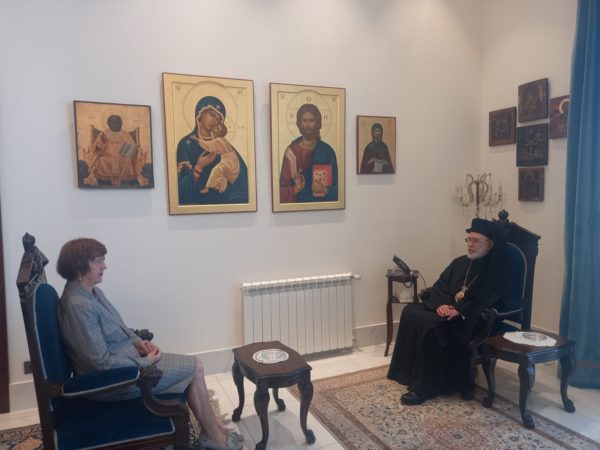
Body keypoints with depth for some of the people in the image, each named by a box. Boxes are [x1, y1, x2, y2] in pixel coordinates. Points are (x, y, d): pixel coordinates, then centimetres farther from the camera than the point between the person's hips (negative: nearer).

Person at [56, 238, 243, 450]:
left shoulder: (91, 292, 5)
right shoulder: (78, 306, -26)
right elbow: (102, 363, -26)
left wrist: (137, 341, 0)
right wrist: (145, 361, -16)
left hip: (126, 359, 9)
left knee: (192, 367, 5)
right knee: (194, 367, -5)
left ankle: (212, 431, 14)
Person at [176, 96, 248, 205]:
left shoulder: (220, 142, 13)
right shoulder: (187, 144, 0)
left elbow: (239, 171, -2)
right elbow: (182, 186, -7)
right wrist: (199, 167, -20)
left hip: (222, 197, 3)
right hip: (198, 200, -3)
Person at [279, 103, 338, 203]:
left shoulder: (327, 151, 2)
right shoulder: (291, 151, 0)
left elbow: (336, 186, 4)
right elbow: (283, 187, 0)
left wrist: (325, 190, -13)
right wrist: (295, 189, -17)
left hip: (323, 203, 0)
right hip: (298, 202, 0)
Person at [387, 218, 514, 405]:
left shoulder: (499, 272, -5)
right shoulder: (459, 263, 14)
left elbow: (490, 303, -17)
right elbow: (439, 287, 8)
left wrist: (460, 311, -25)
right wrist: (441, 304, -14)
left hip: (473, 320, -7)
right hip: (447, 310, 7)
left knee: (432, 326, -30)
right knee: (411, 312, -14)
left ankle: (424, 387, -19)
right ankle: (411, 373, -6)